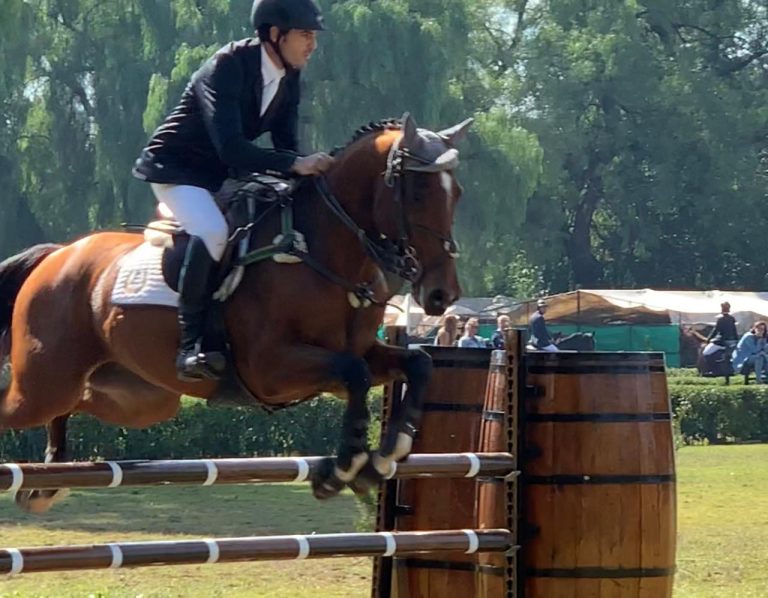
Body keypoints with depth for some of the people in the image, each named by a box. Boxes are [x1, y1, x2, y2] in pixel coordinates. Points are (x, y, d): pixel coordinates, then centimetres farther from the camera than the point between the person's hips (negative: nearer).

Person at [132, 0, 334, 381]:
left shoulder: (288, 79, -1)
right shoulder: (227, 67, -26)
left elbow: (286, 148, 3)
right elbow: (231, 147, -36)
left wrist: (309, 170, -18)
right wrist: (296, 165, -41)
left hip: (224, 176, 10)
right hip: (175, 170, -10)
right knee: (212, 232, -33)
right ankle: (191, 345, -32)